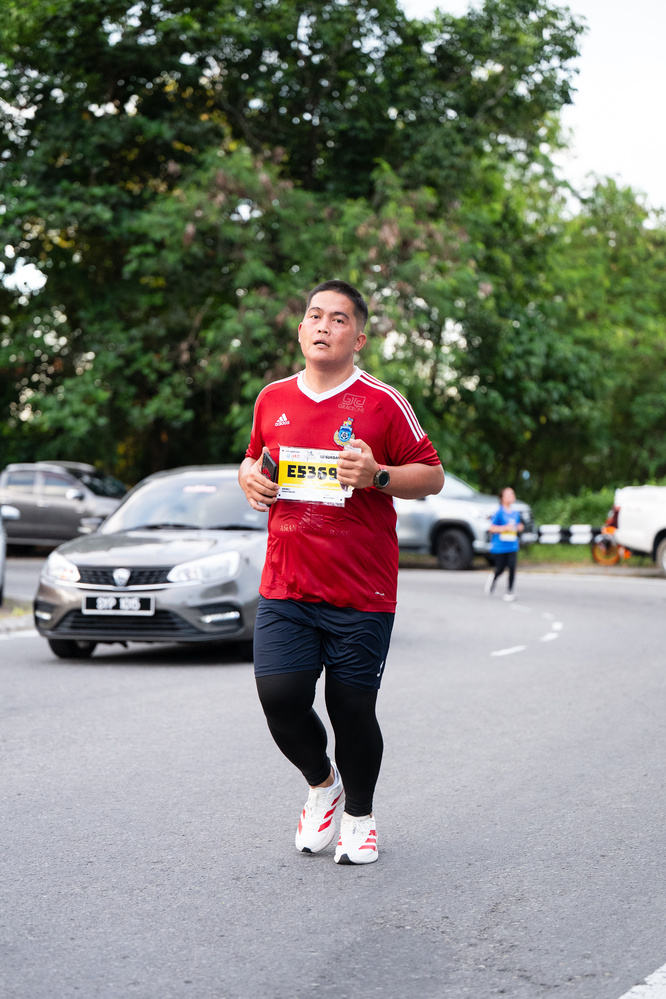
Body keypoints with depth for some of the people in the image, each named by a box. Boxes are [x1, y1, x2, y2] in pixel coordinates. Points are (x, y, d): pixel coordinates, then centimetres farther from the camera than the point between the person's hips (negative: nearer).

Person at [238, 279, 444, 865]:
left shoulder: (382, 403, -2)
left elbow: (432, 476, 0)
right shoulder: (273, 399, 10)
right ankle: (321, 783, 23)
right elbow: (256, 456, 27)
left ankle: (359, 816, 26)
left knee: (353, 710, 1)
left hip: (361, 591, -3)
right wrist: (250, 476, 3)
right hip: (285, 587, 3)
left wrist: (377, 476, -18)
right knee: (280, 695, -9)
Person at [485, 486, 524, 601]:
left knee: (512, 567, -10)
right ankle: (493, 578, 40)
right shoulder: (499, 513, -7)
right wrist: (505, 528, -20)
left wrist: (519, 528, -1)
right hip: (499, 547, -4)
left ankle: (509, 591, -1)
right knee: (500, 569, 5)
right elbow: (492, 528, -9)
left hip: (512, 546, 4)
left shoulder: (515, 513, 9)